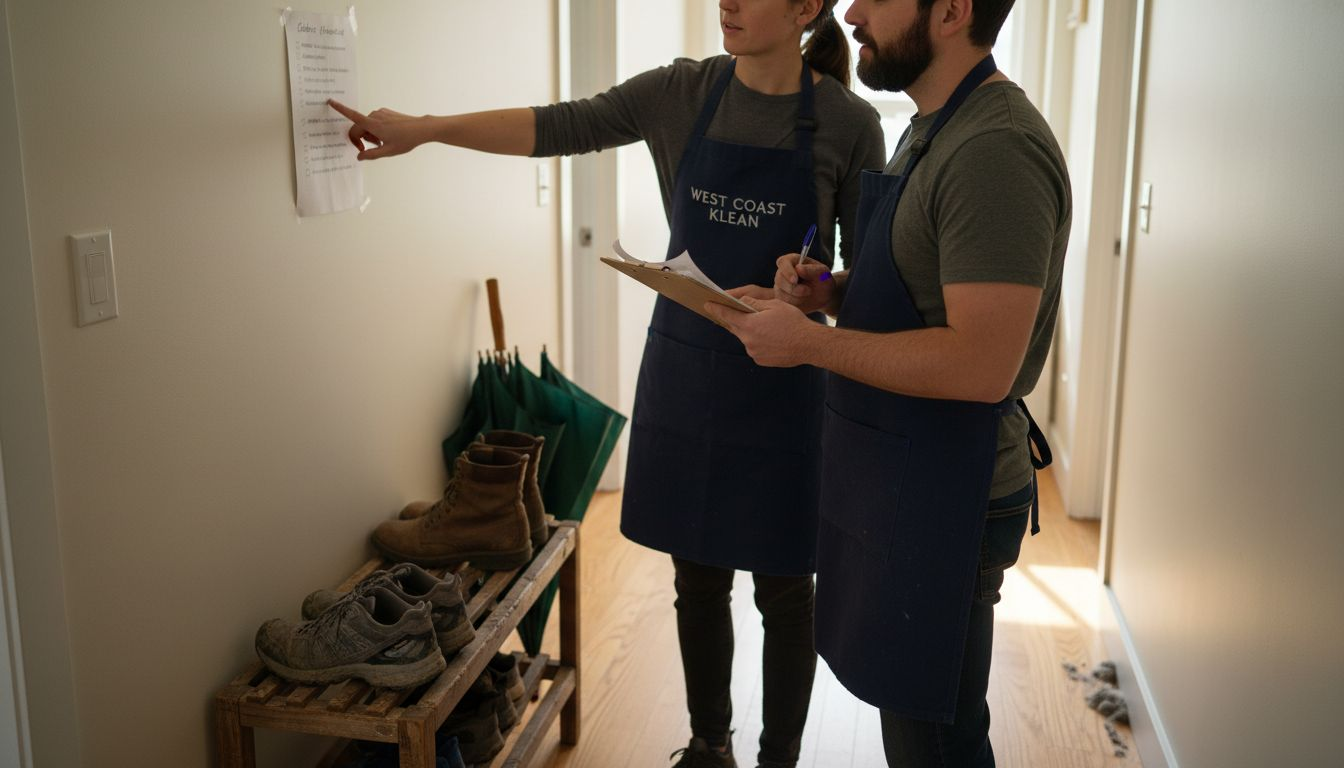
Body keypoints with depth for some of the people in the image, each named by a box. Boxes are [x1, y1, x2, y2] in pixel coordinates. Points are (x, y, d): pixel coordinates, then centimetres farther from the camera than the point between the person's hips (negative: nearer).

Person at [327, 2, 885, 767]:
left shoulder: (847, 121, -7)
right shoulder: (682, 91, 0)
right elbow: (559, 127, -4)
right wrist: (424, 127, -11)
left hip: (782, 381, -3)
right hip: (682, 368, 3)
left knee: (782, 590, 8)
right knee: (698, 579, 15)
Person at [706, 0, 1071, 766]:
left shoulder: (996, 151, -22)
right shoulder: (933, 132, 10)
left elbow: (980, 365, -28)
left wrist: (808, 341, -21)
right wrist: (828, 290, 1)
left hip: (945, 499, -10)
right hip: (894, 478, 10)